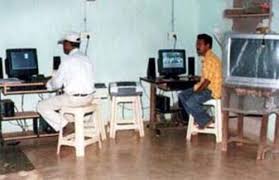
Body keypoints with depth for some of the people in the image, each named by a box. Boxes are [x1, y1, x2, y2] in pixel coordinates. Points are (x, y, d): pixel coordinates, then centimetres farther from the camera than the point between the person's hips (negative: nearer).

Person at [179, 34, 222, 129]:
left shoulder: (211, 59, -19)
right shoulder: (205, 58, 13)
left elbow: (208, 80, -22)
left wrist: (197, 92, -16)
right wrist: (197, 86, 6)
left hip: (212, 90, -10)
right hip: (205, 87, 10)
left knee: (191, 101, -26)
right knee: (182, 96, 1)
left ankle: (205, 120, -5)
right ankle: (198, 117, 4)